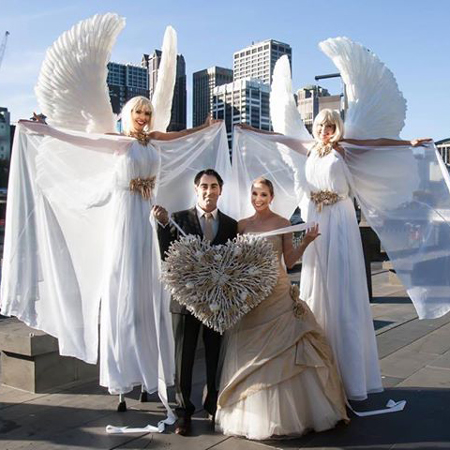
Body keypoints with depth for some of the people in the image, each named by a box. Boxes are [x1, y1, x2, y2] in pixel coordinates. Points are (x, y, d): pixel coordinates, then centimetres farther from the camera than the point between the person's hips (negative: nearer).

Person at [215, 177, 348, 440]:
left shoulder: (282, 223, 0)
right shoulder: (242, 225, 7)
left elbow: (289, 261, 0)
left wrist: (306, 242, -13)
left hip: (278, 295, -2)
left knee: (282, 352, 1)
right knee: (251, 355, 6)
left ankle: (287, 412, 14)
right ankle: (254, 413, 20)